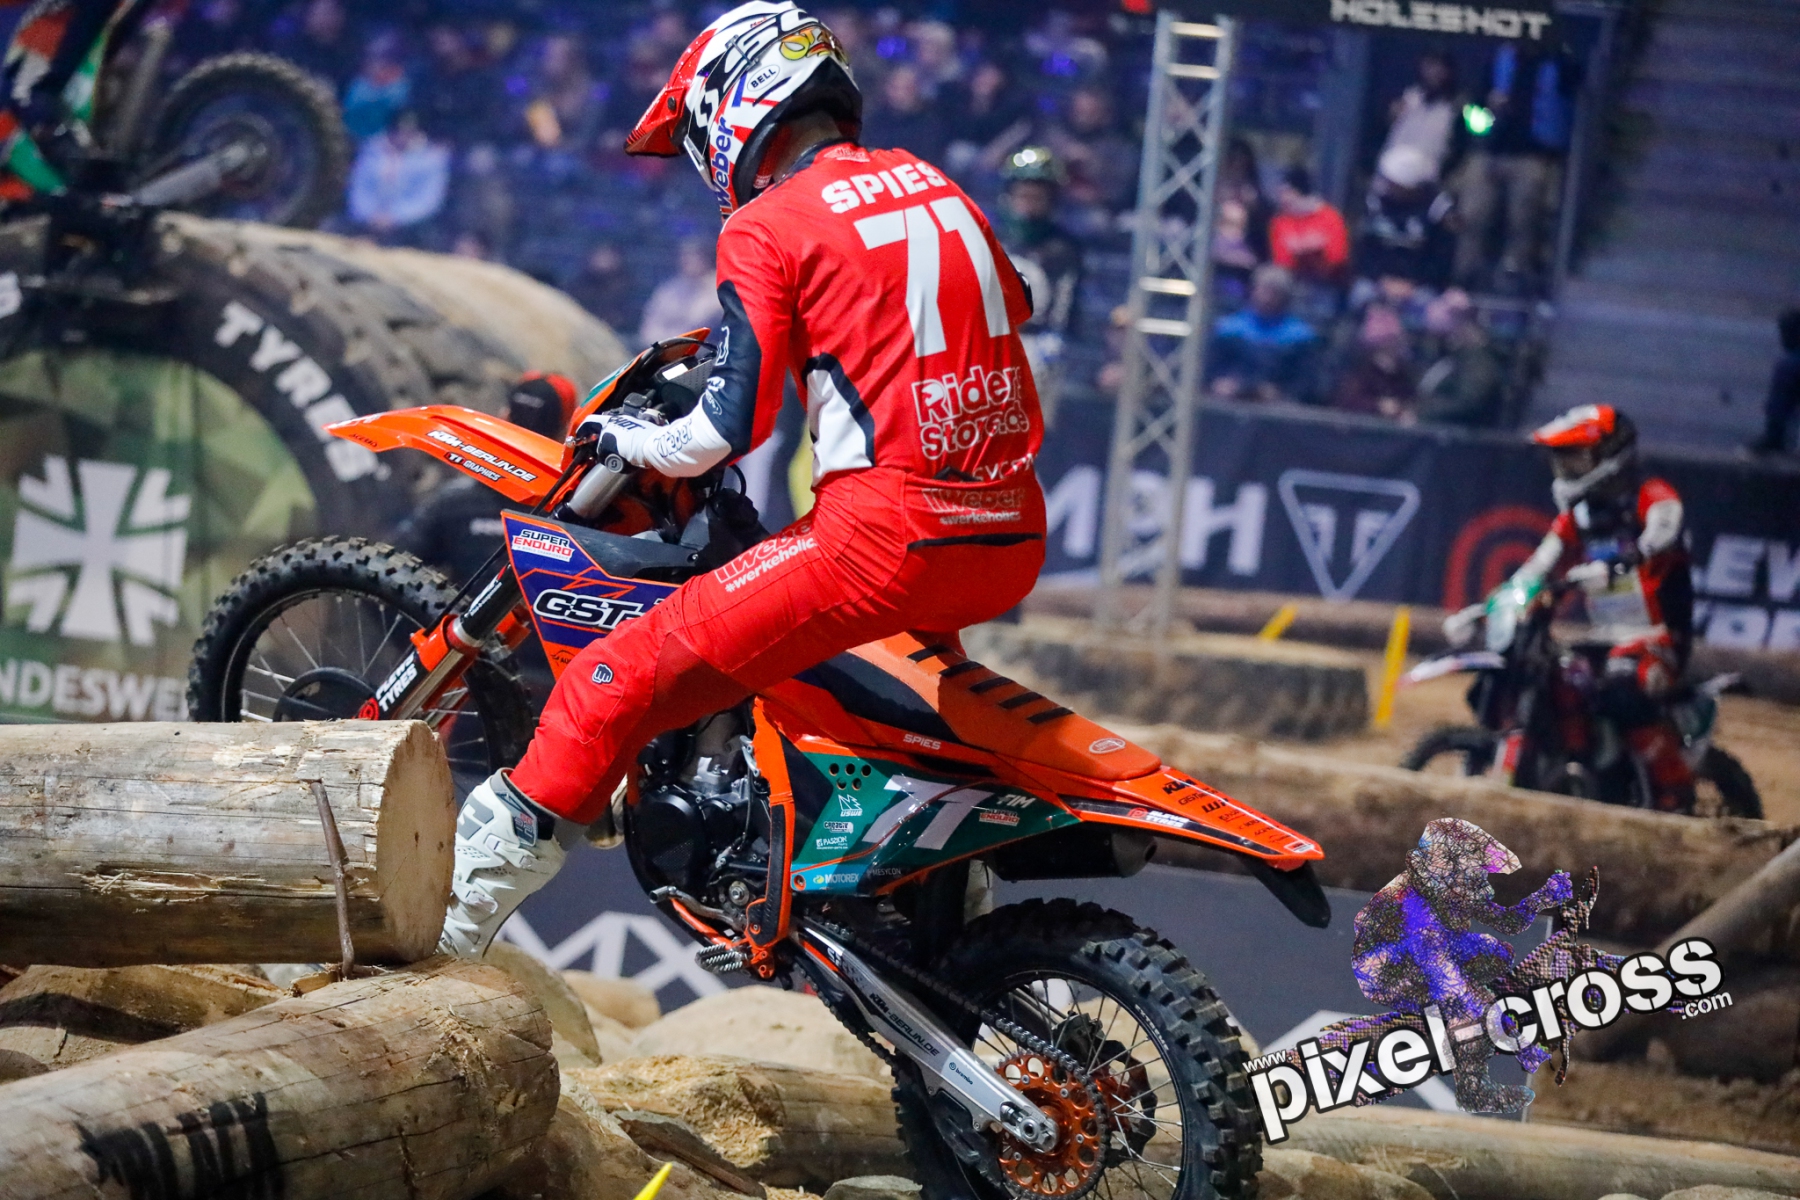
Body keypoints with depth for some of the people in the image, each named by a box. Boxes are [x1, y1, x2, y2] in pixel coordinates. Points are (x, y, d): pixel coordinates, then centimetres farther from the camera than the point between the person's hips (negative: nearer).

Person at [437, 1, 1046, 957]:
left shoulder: (766, 226, -4)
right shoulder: (932, 185, 17)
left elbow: (734, 423, -9)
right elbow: (1009, 310, 33)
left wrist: (629, 441, 11)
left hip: (887, 536, -7)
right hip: (1013, 547, 7)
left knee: (623, 675, -1)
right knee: (910, 627, 41)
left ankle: (463, 901, -2)